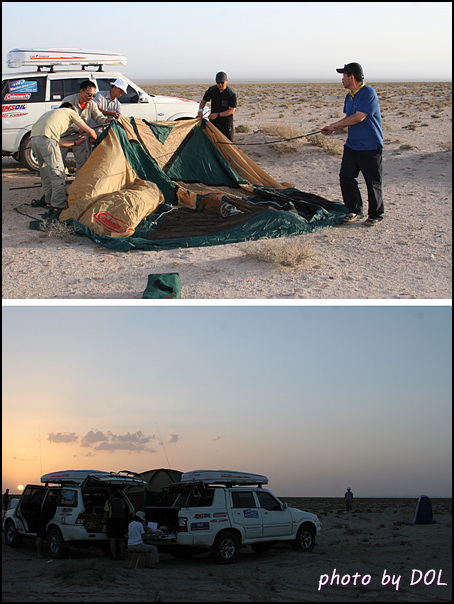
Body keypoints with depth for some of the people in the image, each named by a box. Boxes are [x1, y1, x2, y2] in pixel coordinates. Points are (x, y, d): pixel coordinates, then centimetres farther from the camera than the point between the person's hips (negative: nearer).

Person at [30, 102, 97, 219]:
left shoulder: (51, 113, 38)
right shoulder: (70, 112, 21)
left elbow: (59, 142, 34)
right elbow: (89, 131, 23)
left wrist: (75, 143, 46)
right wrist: (94, 138, 45)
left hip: (34, 138, 8)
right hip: (47, 138, -8)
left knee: (45, 173, 19)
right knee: (58, 172, -5)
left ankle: (50, 202, 28)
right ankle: (58, 206, -7)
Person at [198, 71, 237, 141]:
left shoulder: (231, 94, -16)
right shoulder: (212, 90, -3)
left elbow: (232, 111, -17)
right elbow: (203, 101, 11)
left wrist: (217, 115, -23)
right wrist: (200, 110, -10)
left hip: (226, 123, -3)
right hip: (213, 122, 3)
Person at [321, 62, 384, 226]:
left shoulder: (369, 93, -17)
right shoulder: (349, 95, 12)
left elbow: (359, 117, -23)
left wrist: (336, 124, -12)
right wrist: (332, 129, 8)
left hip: (371, 147, -8)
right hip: (352, 144, 8)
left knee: (373, 182, 1)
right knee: (346, 176, 0)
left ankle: (376, 215, 14)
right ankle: (354, 211, 11)